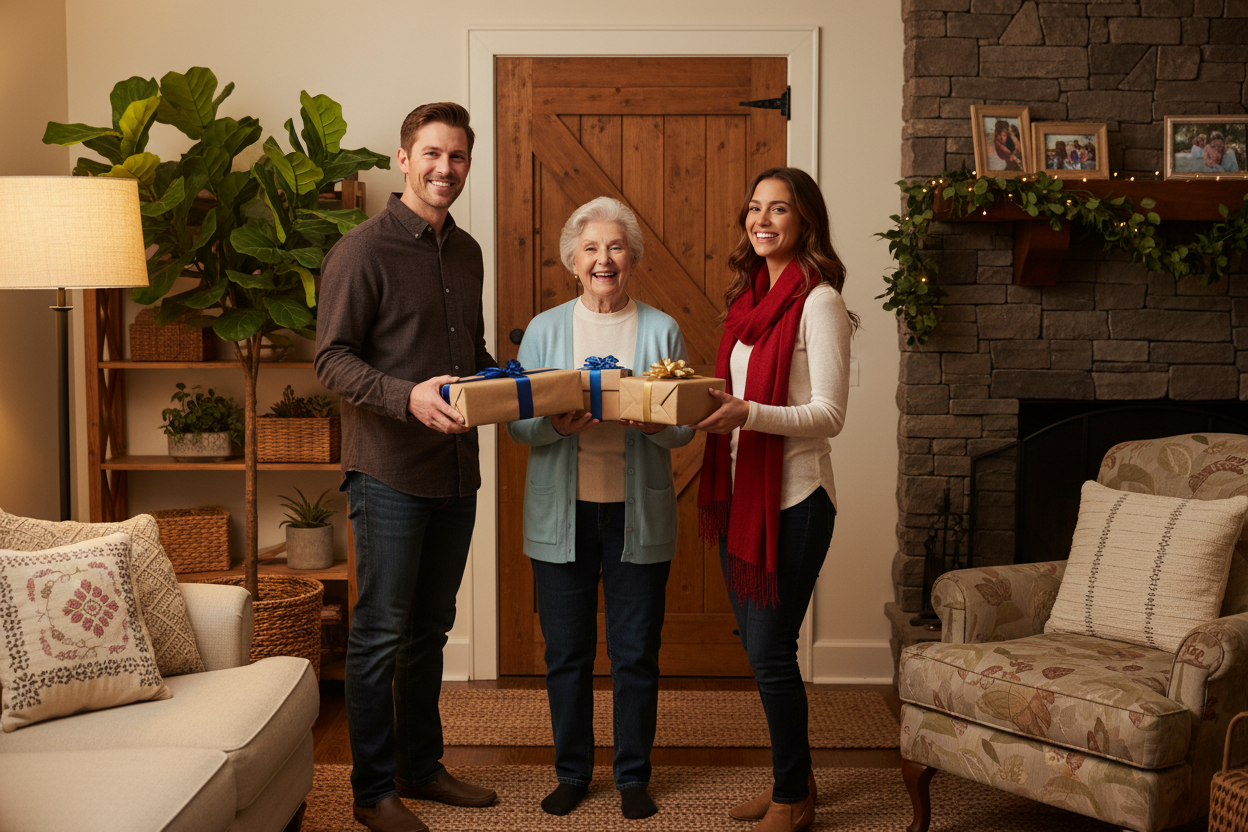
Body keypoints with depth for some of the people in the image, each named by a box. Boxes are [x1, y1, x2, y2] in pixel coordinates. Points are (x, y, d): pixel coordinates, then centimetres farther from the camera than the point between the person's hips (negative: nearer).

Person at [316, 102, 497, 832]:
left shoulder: (467, 252, 13)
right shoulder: (364, 251, -9)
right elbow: (333, 359, -13)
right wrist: (408, 396, -28)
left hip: (457, 470, 7)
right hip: (389, 471, -7)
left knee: (430, 629, 16)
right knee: (382, 634, 1)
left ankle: (422, 766, 30)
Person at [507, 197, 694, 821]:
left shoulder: (662, 330, 5)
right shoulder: (544, 329, 6)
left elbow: (685, 428, 1)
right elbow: (517, 423, 0)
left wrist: (654, 423, -20)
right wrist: (557, 424, -20)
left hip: (638, 514, 0)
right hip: (562, 514, 1)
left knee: (636, 653, 5)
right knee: (566, 652, 8)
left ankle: (633, 775, 23)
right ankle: (572, 772, 25)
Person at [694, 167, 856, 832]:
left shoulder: (818, 302, -11)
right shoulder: (749, 297, 13)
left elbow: (828, 415, -16)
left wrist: (748, 414, -28)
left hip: (793, 498, -8)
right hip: (741, 492, 8)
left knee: (770, 651, -2)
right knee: (757, 644, 14)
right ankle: (789, 778, 31)